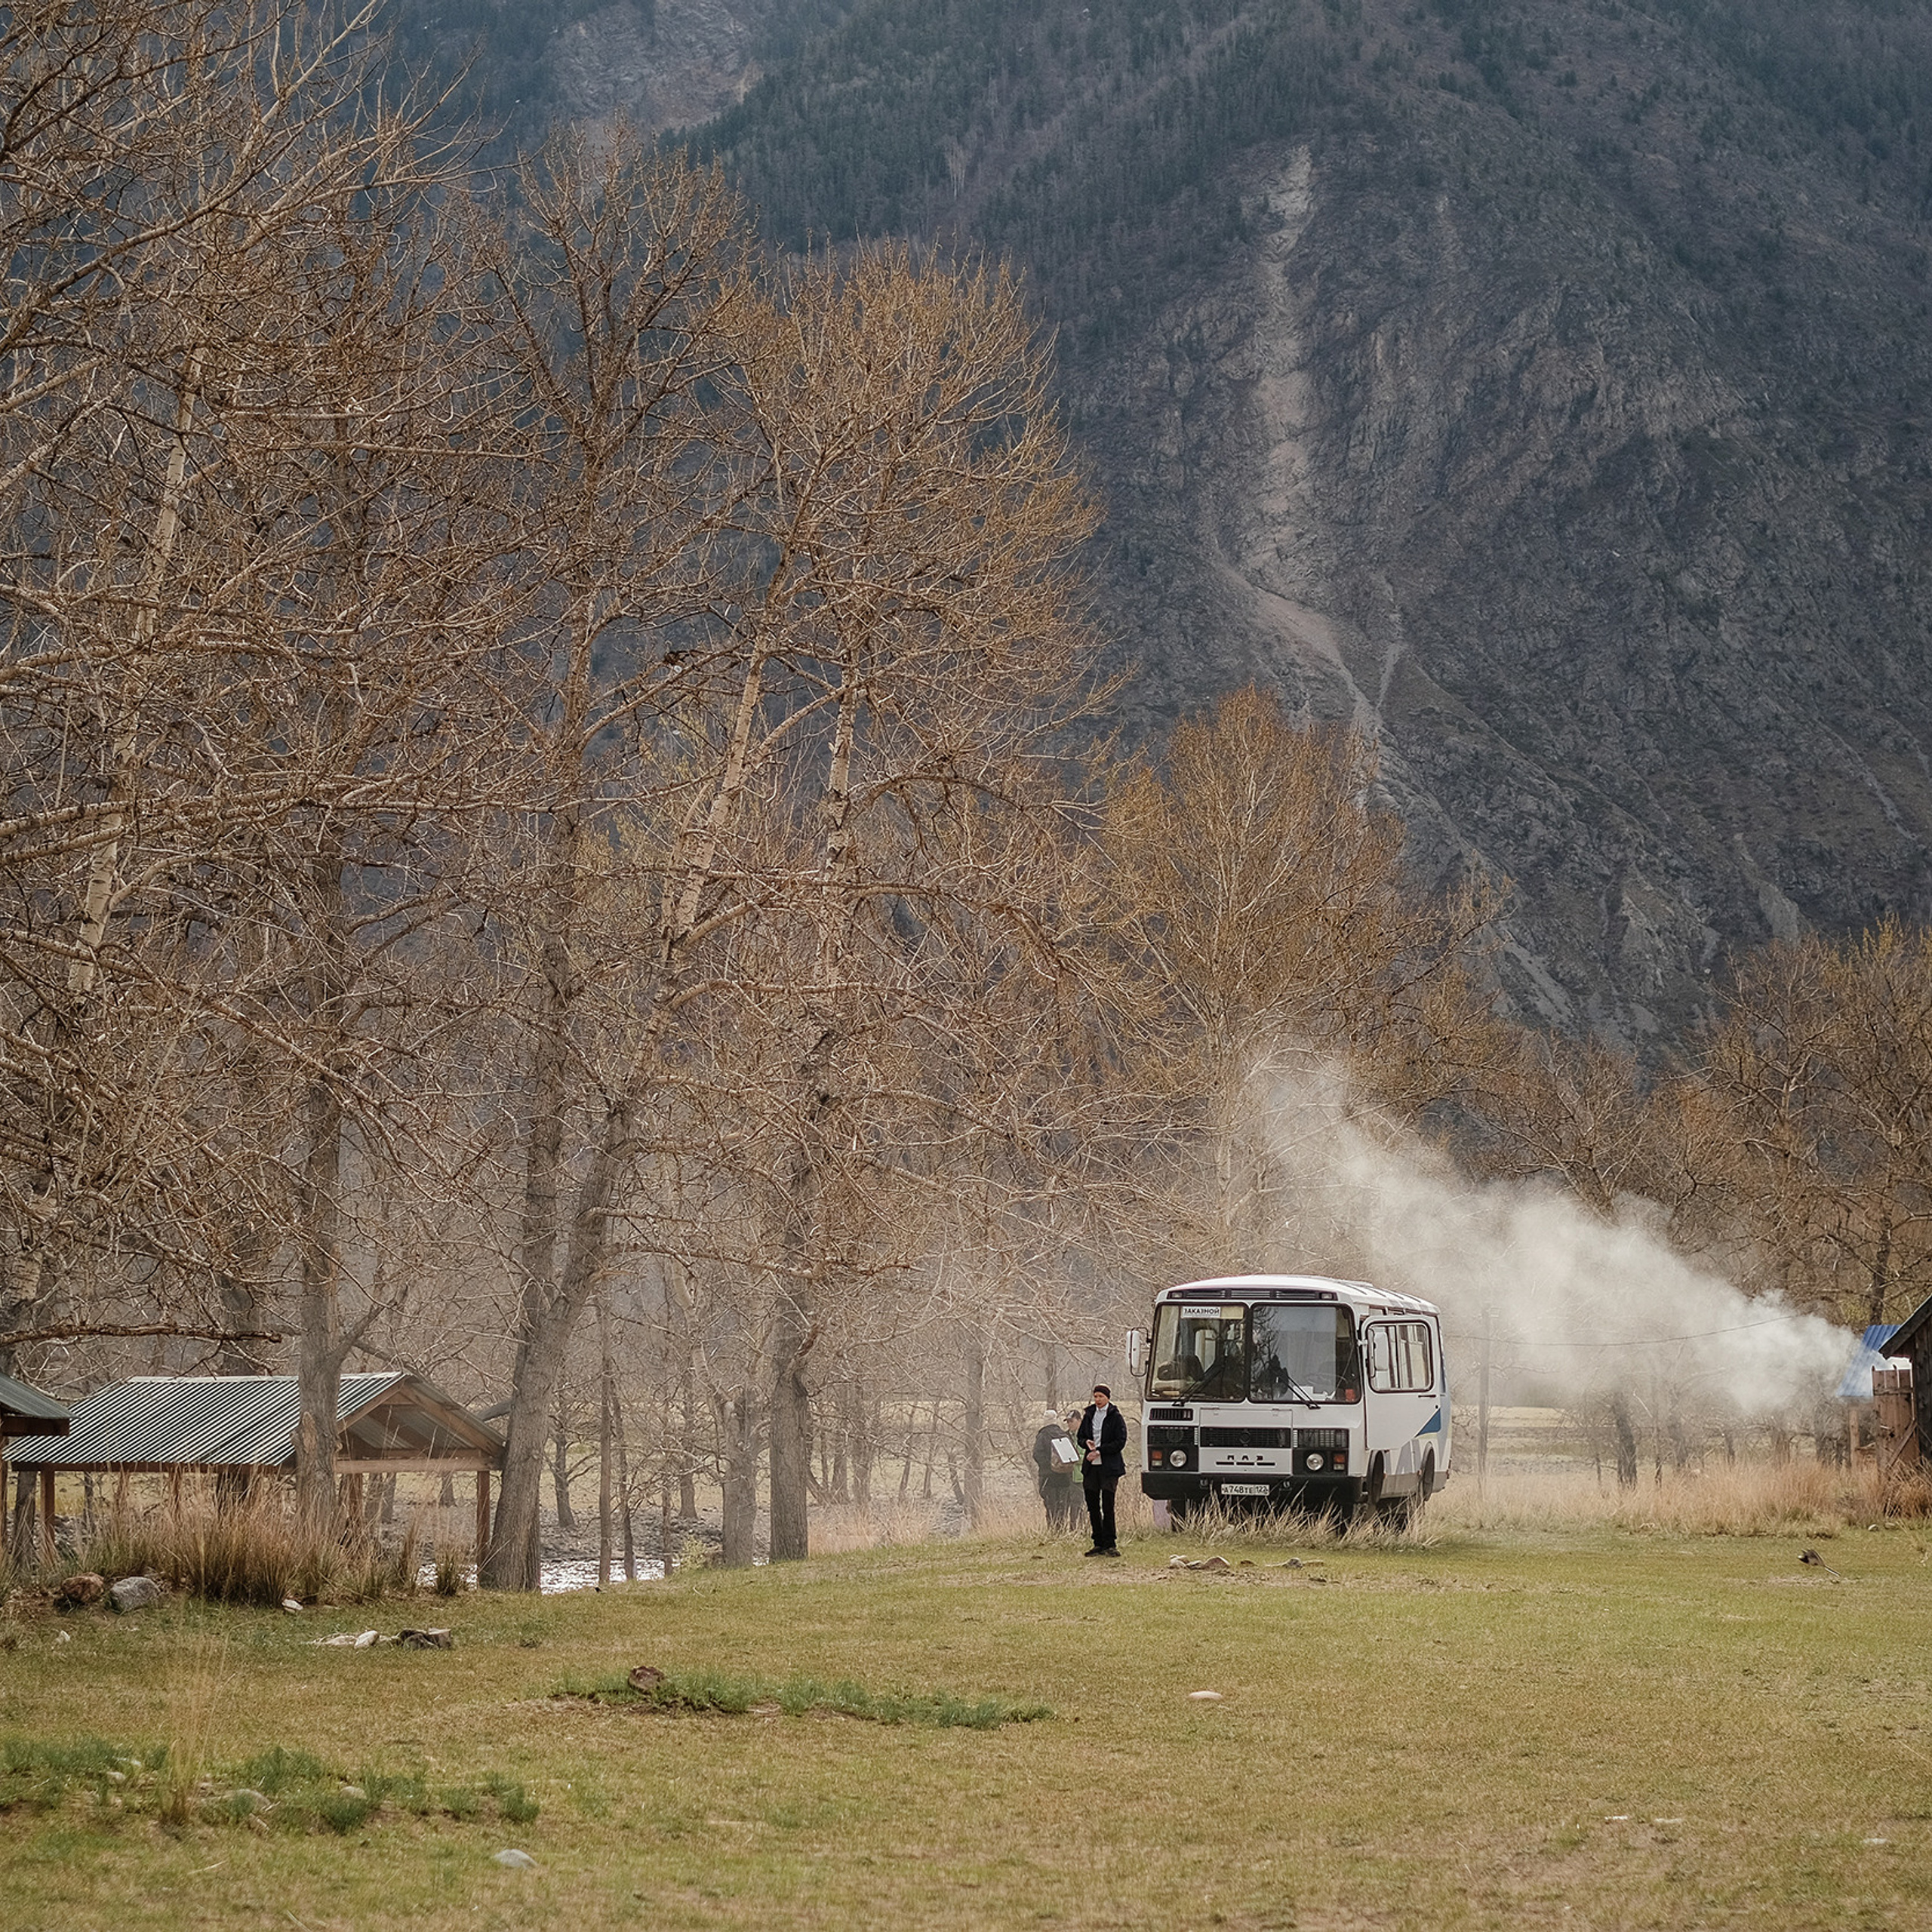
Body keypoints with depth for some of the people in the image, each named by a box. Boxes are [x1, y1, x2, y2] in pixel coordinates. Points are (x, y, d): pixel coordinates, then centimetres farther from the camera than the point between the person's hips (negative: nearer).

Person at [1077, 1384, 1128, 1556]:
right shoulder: (1089, 1415, 13)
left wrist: (1100, 1451, -14)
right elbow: (1080, 1437, 19)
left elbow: (1120, 1442, -8)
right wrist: (1087, 1443, -4)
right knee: (1092, 1505, 6)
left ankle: (1109, 1545, -4)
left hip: (1109, 1466, -5)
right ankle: (1099, 1543, 14)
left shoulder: (1116, 1417, -3)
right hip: (1091, 1466, 5)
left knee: (1107, 1505, -7)